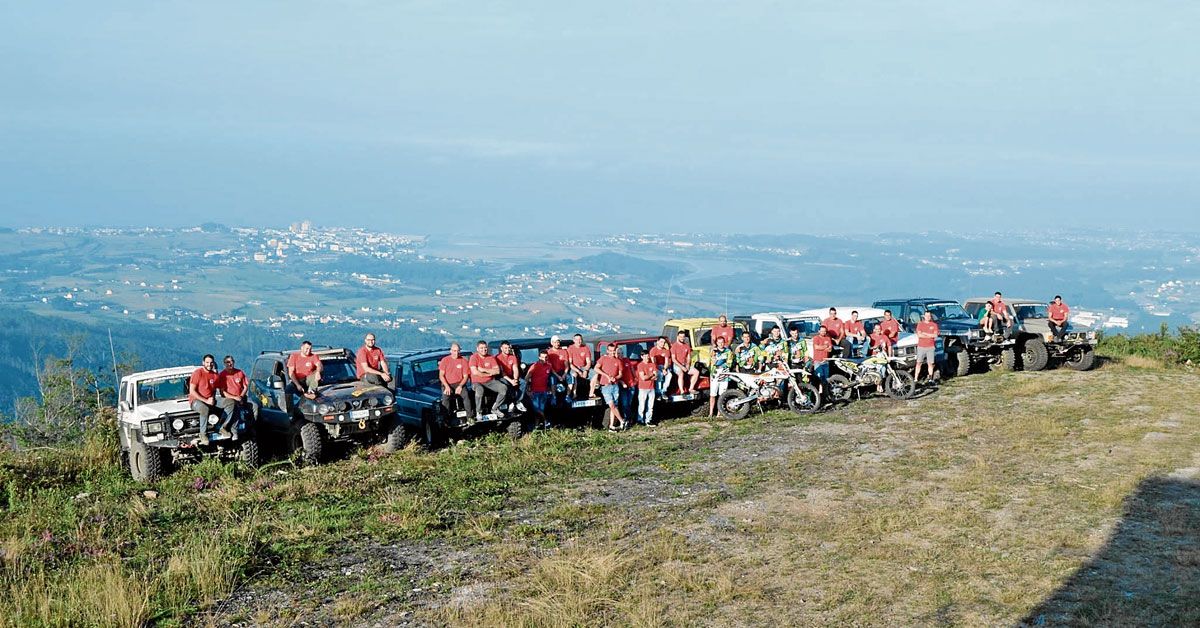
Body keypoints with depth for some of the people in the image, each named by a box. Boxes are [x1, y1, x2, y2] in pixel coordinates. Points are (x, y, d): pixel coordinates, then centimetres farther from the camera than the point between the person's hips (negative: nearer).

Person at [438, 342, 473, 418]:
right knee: (445, 397, -29)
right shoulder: (445, 360, 5)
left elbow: (465, 377, 4)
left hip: (459, 384, 0)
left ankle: (470, 416, -25)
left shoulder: (464, 361, 5)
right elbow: (441, 375, 1)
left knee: (466, 395, -29)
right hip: (447, 384, 0)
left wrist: (460, 386, -15)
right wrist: (446, 386, -14)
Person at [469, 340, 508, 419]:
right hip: (477, 382, -4)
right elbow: (475, 372, -21)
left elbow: (497, 371, -6)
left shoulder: (491, 357, 4)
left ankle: (495, 408, 0)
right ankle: (478, 412, -19)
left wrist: (484, 370, -16)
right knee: (479, 390, -38)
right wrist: (489, 374, -10)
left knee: (504, 388, -17)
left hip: (490, 382, 4)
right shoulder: (474, 357, -8)